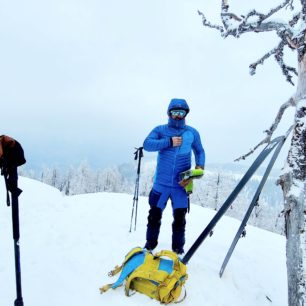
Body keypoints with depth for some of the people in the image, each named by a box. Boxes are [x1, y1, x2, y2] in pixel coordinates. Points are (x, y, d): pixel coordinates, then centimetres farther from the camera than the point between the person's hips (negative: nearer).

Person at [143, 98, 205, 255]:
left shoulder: (192, 133, 3)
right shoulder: (160, 130, 1)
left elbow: (199, 151, 11)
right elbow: (147, 144, -13)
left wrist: (200, 166, -7)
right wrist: (169, 142, -20)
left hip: (181, 185, 0)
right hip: (161, 183, 0)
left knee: (179, 218, 9)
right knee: (154, 215, 13)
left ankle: (178, 248, 30)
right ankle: (150, 244, 33)